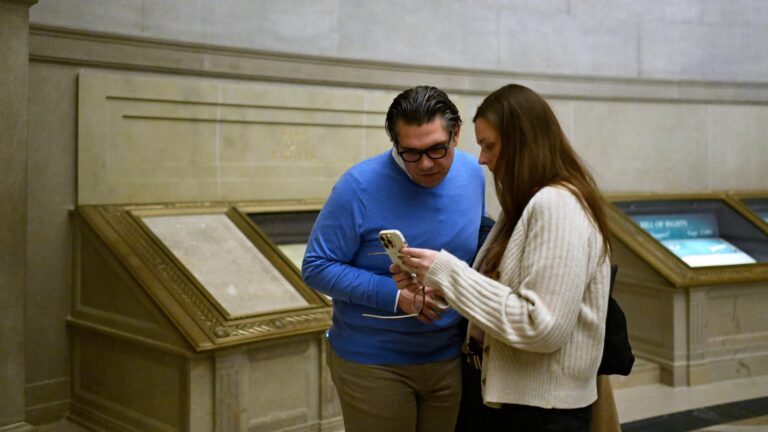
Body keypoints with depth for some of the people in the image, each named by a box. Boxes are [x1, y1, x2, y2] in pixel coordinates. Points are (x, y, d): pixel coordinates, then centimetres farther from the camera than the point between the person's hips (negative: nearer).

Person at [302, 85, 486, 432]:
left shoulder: (472, 174, -2)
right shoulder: (360, 186, -19)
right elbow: (317, 267, -15)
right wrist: (396, 296, -25)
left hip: (450, 358, 5)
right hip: (372, 363, -4)